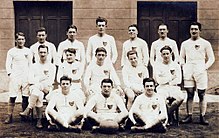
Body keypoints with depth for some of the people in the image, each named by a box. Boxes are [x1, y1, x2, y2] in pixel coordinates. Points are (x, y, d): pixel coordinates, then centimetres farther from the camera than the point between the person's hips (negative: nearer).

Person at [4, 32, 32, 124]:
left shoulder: (28, 51, 13)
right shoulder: (11, 51, 6)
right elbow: (8, 64, 3)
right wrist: (10, 74, -9)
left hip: (26, 77, 2)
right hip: (15, 77, -2)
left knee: (25, 97, 2)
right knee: (12, 97, -5)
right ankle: (9, 116, -1)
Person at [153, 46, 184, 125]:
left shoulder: (176, 65, 15)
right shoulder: (157, 65, 9)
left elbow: (178, 80, 4)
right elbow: (159, 80, -3)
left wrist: (166, 82, -5)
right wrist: (171, 77, 0)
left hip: (174, 87, 2)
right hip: (162, 88, -2)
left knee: (181, 97, -31)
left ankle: (168, 111, -10)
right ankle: (170, 114, -11)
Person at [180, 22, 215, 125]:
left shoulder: (205, 43, 6)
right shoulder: (185, 44, 13)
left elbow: (211, 58, 7)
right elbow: (181, 57, 20)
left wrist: (205, 67, -5)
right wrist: (184, 66, 5)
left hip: (201, 72, -2)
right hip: (188, 72, 2)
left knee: (202, 95, -3)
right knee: (189, 95, 3)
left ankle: (202, 117, 2)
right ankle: (189, 116, 8)